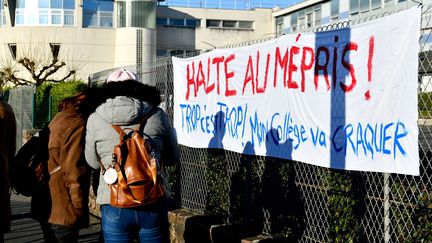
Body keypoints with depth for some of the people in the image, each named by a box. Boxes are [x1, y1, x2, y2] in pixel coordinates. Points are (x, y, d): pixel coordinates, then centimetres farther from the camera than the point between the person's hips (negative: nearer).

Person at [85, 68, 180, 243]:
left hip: (114, 206, 0)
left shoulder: (95, 119, 0)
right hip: (153, 205, 1)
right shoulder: (157, 115, 0)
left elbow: (94, 162, 12)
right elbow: (172, 158, 12)